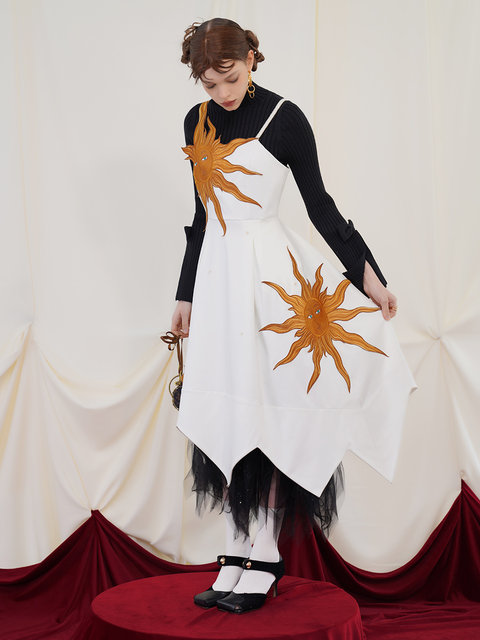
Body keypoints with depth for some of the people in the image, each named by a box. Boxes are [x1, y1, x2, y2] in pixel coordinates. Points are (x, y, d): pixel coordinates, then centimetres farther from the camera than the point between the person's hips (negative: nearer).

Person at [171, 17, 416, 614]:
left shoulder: (283, 117, -5)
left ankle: (266, 556, 7)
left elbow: (319, 203, -2)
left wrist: (366, 271, -5)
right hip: (217, 271, 5)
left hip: (271, 270, -5)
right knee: (228, 414, 4)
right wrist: (186, 296, 19)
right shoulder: (197, 122, 11)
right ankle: (234, 555, 11)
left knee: (270, 413, -3)